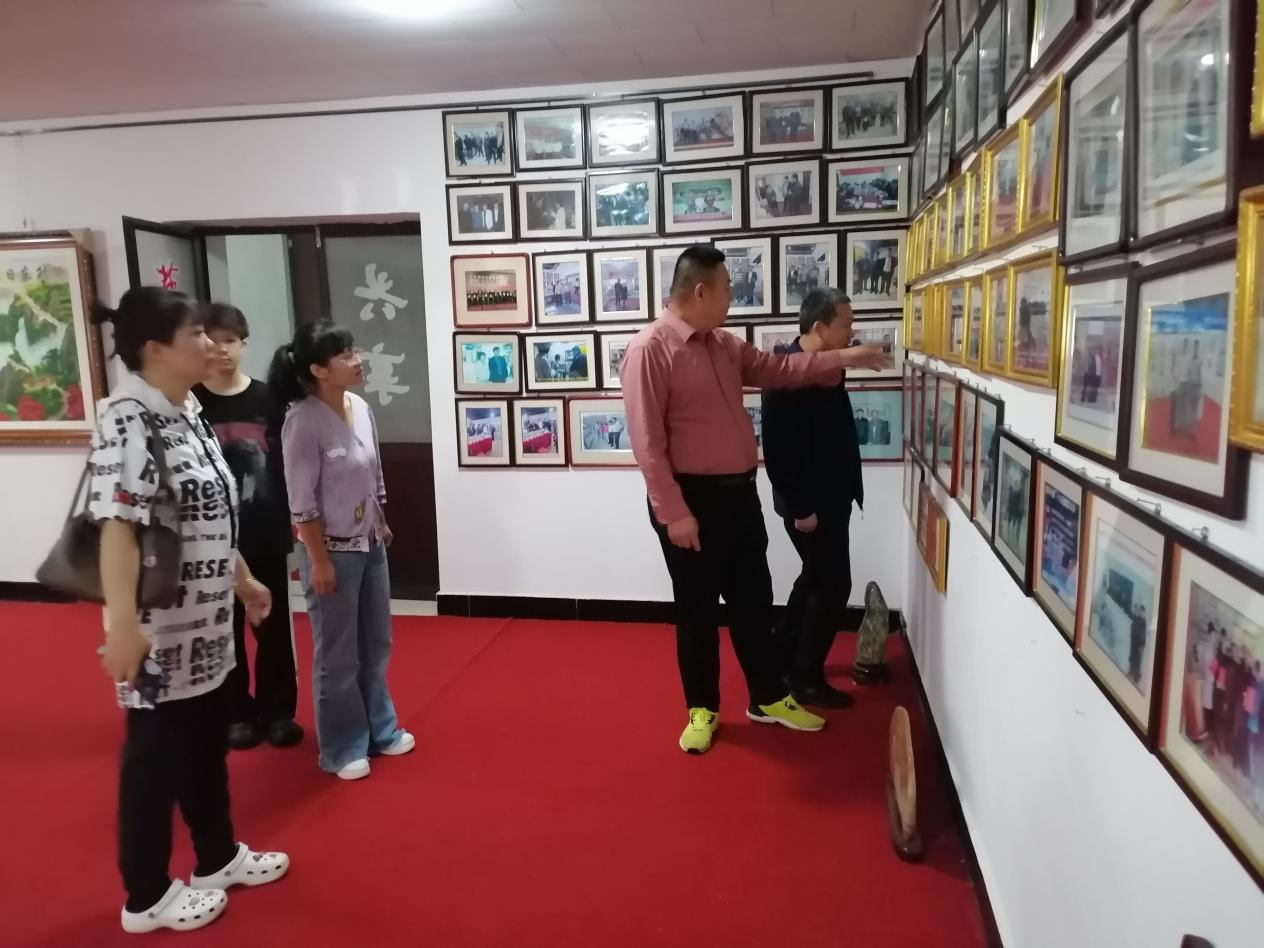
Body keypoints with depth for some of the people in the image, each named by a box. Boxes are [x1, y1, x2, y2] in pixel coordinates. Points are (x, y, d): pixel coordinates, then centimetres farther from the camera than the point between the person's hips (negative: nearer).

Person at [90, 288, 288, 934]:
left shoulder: (187, 412, 8)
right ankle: (146, 897, 27)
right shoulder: (127, 421, -20)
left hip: (204, 621, 9)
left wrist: (243, 579, 22)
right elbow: (117, 526, -27)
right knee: (156, 756, 8)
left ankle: (219, 858, 39)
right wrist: (122, 623, -32)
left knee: (207, 745, 21)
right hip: (160, 630, -9)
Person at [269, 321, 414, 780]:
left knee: (376, 644, 19)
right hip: (333, 551, -7)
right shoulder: (303, 420, -19)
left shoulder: (361, 408, 1)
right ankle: (342, 748, 26)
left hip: (370, 546, 7)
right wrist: (319, 561, -16)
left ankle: (380, 729, 37)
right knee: (338, 655, 8)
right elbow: (302, 502, -18)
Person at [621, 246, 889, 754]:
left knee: (753, 601, 17)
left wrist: (843, 359, 14)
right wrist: (674, 513, -21)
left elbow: (775, 369, 20)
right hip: (692, 500, -8)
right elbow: (647, 441, -19)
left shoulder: (723, 344, 10)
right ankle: (702, 709, 26)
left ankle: (768, 698, 33)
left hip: (739, 493, 8)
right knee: (698, 610, 7)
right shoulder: (649, 350, -16)